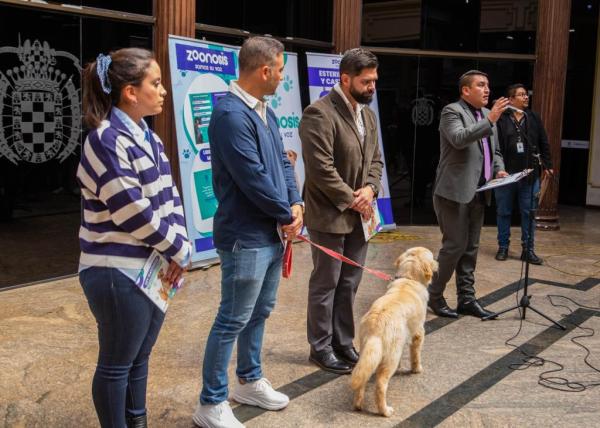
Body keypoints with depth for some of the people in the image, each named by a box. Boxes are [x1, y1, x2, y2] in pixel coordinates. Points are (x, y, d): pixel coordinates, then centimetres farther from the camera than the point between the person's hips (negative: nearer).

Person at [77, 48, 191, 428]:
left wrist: (181, 246, -5)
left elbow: (170, 196, 10)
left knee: (140, 357, 20)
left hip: (154, 268, 8)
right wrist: (179, 250, -10)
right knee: (117, 364, 7)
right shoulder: (106, 141, -17)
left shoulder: (148, 138, 9)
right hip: (120, 272, -8)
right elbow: (133, 212, -20)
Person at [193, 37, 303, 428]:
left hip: (273, 233, 9)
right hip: (246, 237, -9)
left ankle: (250, 381, 36)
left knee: (259, 313, 20)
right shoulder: (231, 114, -20)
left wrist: (296, 204, -3)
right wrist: (287, 215, -10)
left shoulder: (267, 113, 10)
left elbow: (283, 163, 14)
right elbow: (253, 178, -23)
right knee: (233, 320, -1)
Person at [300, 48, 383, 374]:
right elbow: (321, 168, -21)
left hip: (358, 215, 8)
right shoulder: (320, 113, -16)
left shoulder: (367, 114, 12)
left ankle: (343, 343, 26)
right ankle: (321, 348, 17)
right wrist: (350, 199, -14)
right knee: (325, 284, 4)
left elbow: (375, 159, 16)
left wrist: (370, 188, -3)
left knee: (349, 284, 14)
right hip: (329, 215, -8)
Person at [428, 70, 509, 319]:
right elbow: (459, 139, -26)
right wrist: (490, 120, -28)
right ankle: (434, 296, 10)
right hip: (454, 192, -8)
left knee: (470, 248, 11)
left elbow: (494, 151, 23)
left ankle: (466, 299, 19)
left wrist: (499, 169, 4)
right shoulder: (452, 111, -7)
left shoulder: (487, 115, 16)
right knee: (454, 246, -5)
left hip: (477, 193, 8)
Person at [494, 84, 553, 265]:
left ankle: (528, 249, 16)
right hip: (505, 174, -3)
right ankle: (503, 247, 21)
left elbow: (544, 144, 12)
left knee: (529, 212, 7)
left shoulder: (534, 119, 8)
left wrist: (547, 165, 8)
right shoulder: (501, 119, -7)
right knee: (503, 212, 9)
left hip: (530, 175, 3)